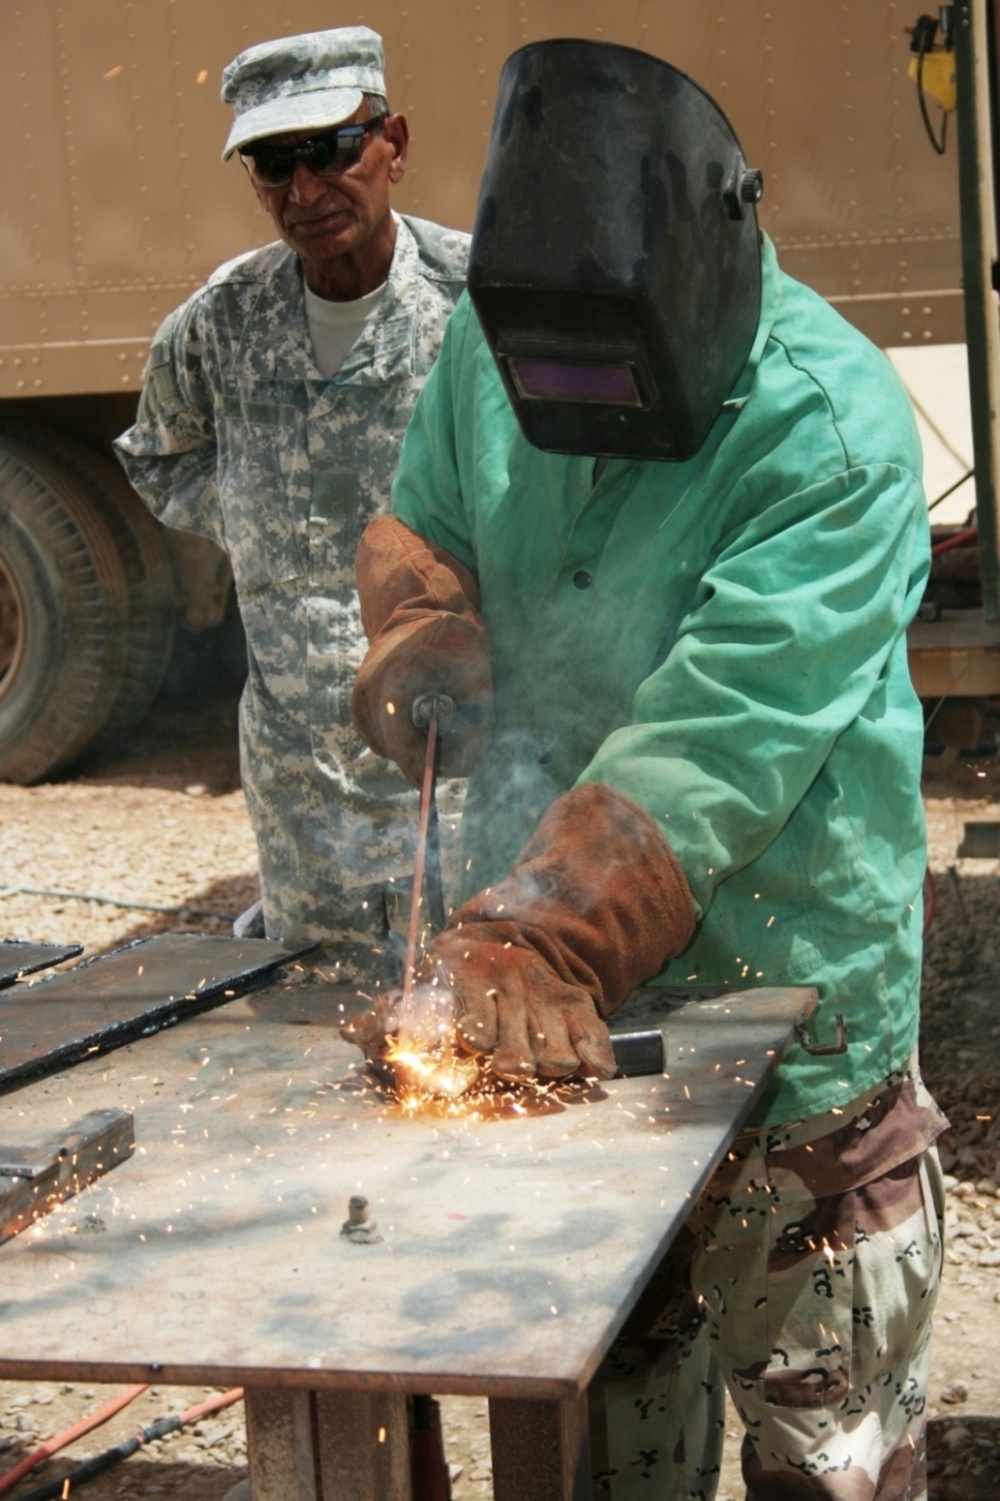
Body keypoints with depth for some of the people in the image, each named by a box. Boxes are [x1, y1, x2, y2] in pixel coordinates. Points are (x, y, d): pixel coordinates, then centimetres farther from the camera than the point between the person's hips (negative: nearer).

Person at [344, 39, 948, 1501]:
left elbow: (711, 750, -31)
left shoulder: (831, 436, -23)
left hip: (782, 1002, -5)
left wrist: (532, 944, -41)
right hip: (560, 1001, 5)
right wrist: (423, 615, -9)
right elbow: (418, 520, 15)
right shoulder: (487, 344, -3)